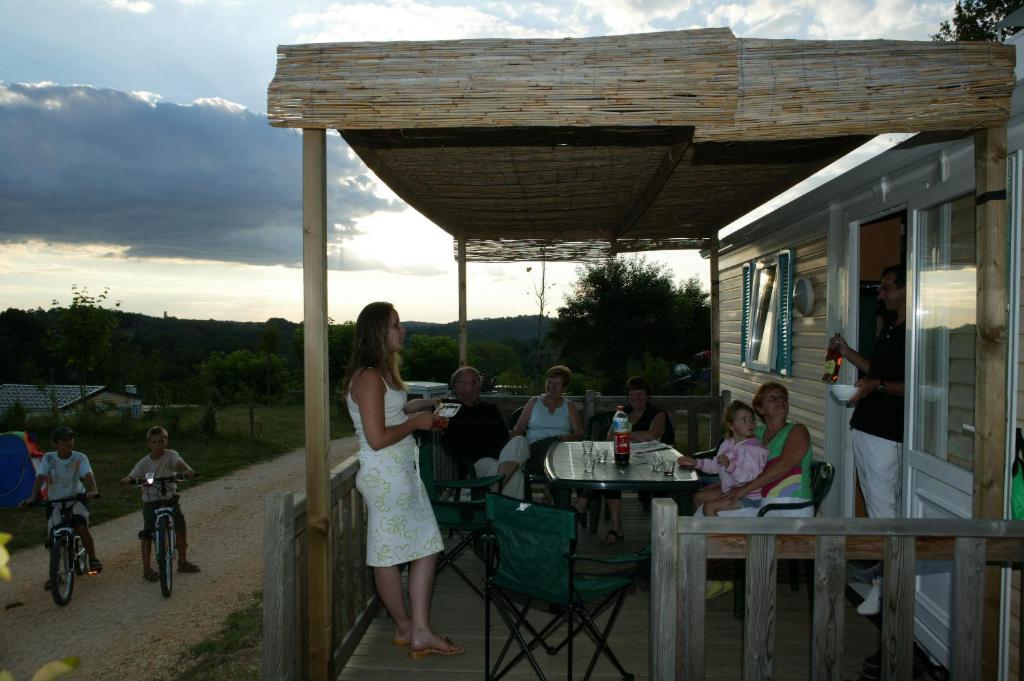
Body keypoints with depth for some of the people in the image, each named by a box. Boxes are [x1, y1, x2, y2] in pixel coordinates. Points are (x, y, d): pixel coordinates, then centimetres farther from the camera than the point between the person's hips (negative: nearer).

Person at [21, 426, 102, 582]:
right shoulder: (48, 458, -5)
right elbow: (40, 478, -14)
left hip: (76, 499, -2)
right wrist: (33, 497, -29)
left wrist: (93, 490, -42)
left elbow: (88, 475, -23)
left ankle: (93, 560, -7)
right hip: (55, 502, 2)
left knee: (81, 527, -25)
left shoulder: (80, 458, -9)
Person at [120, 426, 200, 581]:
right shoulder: (144, 462, -3)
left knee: (180, 525, -6)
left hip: (170, 499, 0)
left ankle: (183, 562, 11)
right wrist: (126, 480, -34)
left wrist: (187, 470, -49)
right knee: (147, 533, -5)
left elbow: (179, 463, -27)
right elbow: (132, 476, -10)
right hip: (150, 502, 0)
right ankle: (147, 568, 7)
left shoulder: (171, 455, -7)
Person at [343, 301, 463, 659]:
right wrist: (416, 422, -12)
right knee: (389, 554, 6)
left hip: (402, 472, 10)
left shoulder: (381, 372, 12)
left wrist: (422, 405, 15)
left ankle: (418, 632, 17)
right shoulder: (369, 377, -18)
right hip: (385, 476, -10)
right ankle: (408, 628, 20)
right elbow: (377, 438, -23)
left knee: (426, 546, 10)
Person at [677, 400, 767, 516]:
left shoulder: (753, 448, -21)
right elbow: (716, 466, 18)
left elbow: (750, 477, -29)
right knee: (698, 496, 17)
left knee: (709, 506, -20)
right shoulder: (728, 444, 5)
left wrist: (730, 465, -38)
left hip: (748, 497, -9)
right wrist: (696, 463, 9)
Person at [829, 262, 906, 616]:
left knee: (883, 507, -3)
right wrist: (848, 354, 13)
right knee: (875, 503, 17)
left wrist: (877, 385, -28)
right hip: (864, 427, 10)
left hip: (886, 434, -10)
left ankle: (882, 585, 5)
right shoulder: (889, 327, 16)